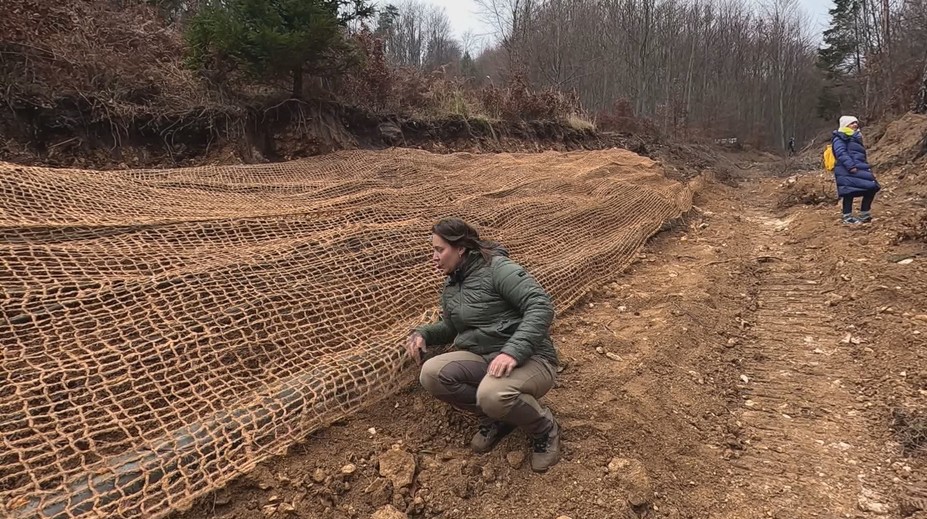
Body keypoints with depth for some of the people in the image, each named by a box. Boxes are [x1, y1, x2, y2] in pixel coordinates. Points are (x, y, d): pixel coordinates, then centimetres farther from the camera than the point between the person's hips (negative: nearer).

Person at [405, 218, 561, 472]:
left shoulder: (496, 268, -12)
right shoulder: (451, 286, 14)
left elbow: (542, 306, -22)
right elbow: (450, 327, 30)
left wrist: (513, 351, -34)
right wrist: (423, 333, 8)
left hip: (528, 359, -7)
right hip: (483, 358, 7)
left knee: (492, 394, -39)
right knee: (432, 374, -20)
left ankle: (544, 427, -4)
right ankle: (496, 417, 2)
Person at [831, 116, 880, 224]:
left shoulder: (856, 137, 25)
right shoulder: (839, 138, -6)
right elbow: (841, 153, -17)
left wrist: (867, 168, 23)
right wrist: (850, 166, -26)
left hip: (860, 168, 10)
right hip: (847, 171, -10)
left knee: (872, 188, 6)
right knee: (849, 192, -9)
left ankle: (864, 215, 15)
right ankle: (847, 217, 0)